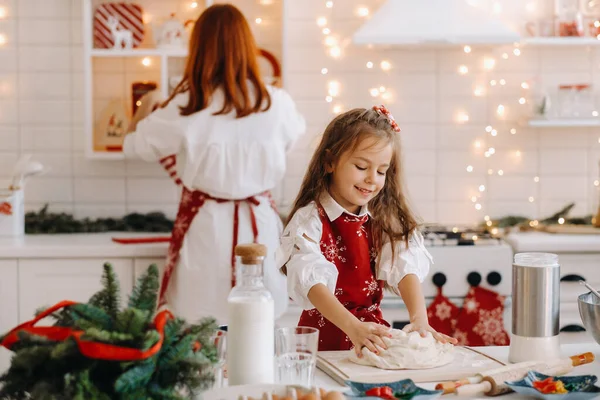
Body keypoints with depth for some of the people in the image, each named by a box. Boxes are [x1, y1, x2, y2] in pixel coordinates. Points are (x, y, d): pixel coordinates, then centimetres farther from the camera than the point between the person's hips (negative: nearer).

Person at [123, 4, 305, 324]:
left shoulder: (185, 107, -8)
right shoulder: (274, 103, -4)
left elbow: (135, 144, 8)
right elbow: (295, 130, 20)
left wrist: (146, 107, 29)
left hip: (204, 225, -1)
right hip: (259, 226, 2)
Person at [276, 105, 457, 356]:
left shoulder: (384, 219, 10)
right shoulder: (310, 220, -6)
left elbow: (405, 268, -4)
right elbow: (312, 281, -20)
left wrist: (420, 319, -23)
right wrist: (353, 327, -35)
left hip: (374, 330, 4)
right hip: (326, 333, -4)